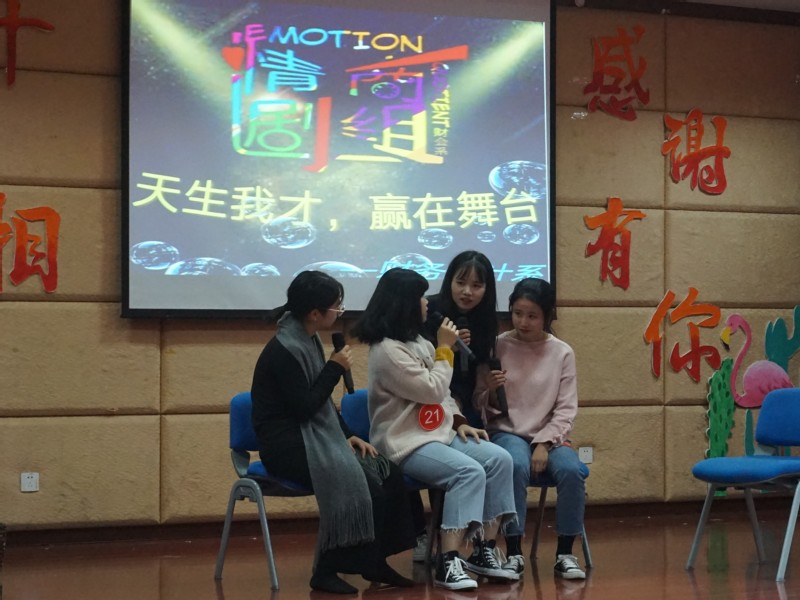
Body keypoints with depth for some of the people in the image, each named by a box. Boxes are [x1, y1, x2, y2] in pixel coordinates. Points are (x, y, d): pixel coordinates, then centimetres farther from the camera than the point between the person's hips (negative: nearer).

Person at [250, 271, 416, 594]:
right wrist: (335, 368, -13)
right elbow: (304, 408, -21)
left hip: (313, 436, 9)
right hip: (287, 444, -9)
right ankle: (326, 570, -13)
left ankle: (375, 562, -1)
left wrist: (348, 435, 4)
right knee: (362, 482, -25)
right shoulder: (284, 350, -17)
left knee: (388, 472, -9)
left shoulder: (309, 340, 11)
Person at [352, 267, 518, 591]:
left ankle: (484, 551, -9)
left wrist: (460, 422, 4)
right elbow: (433, 390, -17)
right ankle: (448, 562, -29)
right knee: (469, 472, -30)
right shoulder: (387, 350, -15)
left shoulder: (418, 342, 16)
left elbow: (443, 394, 19)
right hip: (406, 443, -9)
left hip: (440, 434, 9)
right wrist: (445, 349, -7)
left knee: (498, 459, -11)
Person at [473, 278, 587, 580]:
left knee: (571, 471, -29)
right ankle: (514, 552, -24)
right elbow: (480, 405, 3)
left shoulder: (562, 353, 1)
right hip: (506, 432, -1)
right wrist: (489, 391, -20)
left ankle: (565, 553, -13)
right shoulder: (498, 346, -1)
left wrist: (544, 444, -15)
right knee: (516, 467, -35)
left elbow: (566, 409, -1)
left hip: (549, 436, 2)